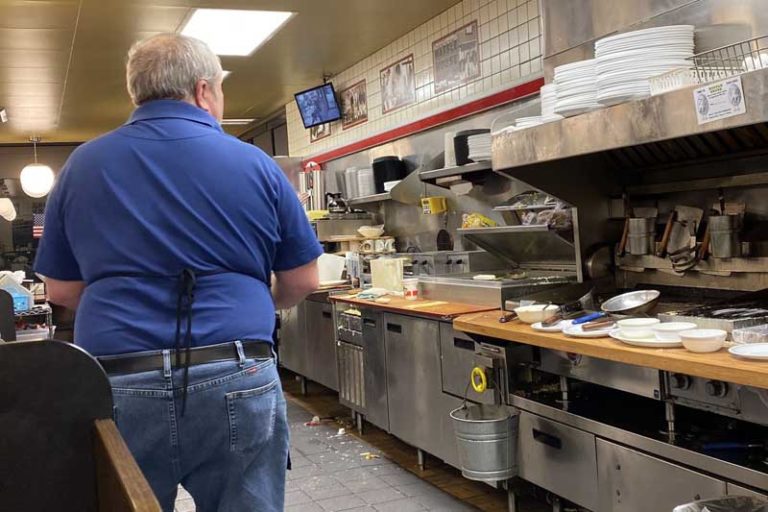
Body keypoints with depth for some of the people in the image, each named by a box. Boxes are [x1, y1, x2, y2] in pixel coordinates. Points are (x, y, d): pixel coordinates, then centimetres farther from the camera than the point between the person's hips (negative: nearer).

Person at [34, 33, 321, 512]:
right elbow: (302, 282, 5)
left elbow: (62, 291, 10)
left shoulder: (82, 164, 5)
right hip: (237, 383, -1)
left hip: (116, 386, 2)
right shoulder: (253, 163, 0)